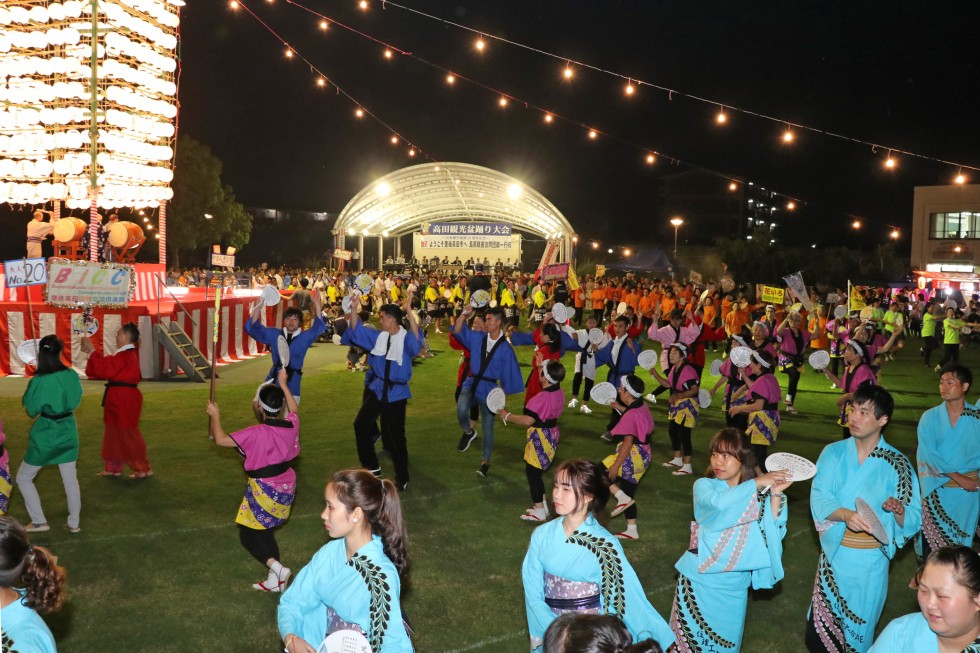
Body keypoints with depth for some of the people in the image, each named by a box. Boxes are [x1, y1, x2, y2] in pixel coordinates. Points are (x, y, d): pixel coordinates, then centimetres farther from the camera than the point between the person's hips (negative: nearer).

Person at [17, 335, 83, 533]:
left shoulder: (39, 381, -21)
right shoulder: (71, 375, -8)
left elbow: (31, 410, -8)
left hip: (45, 434, -5)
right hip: (68, 432, 5)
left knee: (23, 478, 14)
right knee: (70, 479, 15)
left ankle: (39, 522, 15)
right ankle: (74, 523, 22)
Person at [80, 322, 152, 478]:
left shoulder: (125, 356, -19)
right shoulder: (127, 354, 14)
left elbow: (105, 369, -24)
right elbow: (109, 367, 13)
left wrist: (92, 351, -17)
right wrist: (90, 352, 7)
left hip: (124, 400, -11)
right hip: (121, 399, 11)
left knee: (128, 435, -3)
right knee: (115, 434, 18)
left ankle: (144, 469, 5)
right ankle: (113, 468, 27)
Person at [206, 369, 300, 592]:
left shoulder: (256, 433, -25)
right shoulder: (291, 425, -8)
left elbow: (221, 439, -21)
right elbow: (294, 410, 17)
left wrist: (215, 415, -6)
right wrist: (283, 385, 24)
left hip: (264, 490, -7)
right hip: (286, 488, 7)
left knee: (248, 535, 7)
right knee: (265, 532, 22)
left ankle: (276, 567, -12)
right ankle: (275, 579, 21)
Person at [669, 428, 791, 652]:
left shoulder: (759, 495, 1)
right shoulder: (704, 486, -7)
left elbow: (772, 535, -12)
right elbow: (720, 503, -31)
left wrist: (775, 494, -19)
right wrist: (756, 483, -25)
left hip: (735, 586, 3)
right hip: (701, 582, -3)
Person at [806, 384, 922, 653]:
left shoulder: (897, 464, -6)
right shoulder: (833, 453, -3)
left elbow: (913, 520, -6)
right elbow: (819, 499, -14)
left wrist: (899, 510, -27)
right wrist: (846, 515, -32)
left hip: (871, 560, -1)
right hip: (834, 553, 1)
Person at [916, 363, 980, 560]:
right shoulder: (930, 417, -3)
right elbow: (928, 456, -9)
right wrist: (958, 477, -12)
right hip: (937, 491, -1)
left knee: (961, 544, 12)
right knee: (932, 544, 3)